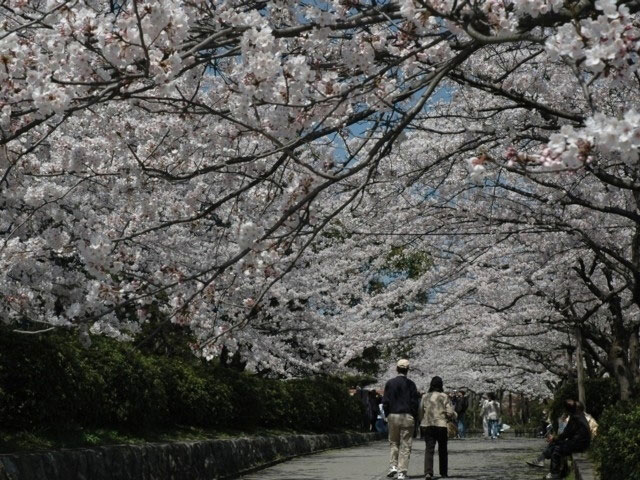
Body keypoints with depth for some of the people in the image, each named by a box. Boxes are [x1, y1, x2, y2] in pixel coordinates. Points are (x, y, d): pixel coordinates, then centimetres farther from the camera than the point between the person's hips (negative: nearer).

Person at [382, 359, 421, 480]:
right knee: (405, 445, 3)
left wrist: (387, 415, 10)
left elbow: (385, 402, 1)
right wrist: (414, 417, 6)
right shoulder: (410, 384, -3)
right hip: (407, 417, -1)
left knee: (393, 443, 17)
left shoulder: (390, 383, 0)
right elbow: (415, 402, -4)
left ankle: (393, 466, 4)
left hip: (393, 416, 2)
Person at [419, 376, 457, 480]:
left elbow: (420, 412, 6)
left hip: (427, 425, 1)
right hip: (441, 425, -1)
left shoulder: (425, 396, 2)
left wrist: (421, 422, 20)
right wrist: (453, 417, 14)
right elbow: (450, 412, -8)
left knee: (429, 449, -1)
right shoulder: (444, 397, -5)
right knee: (442, 450, 15)